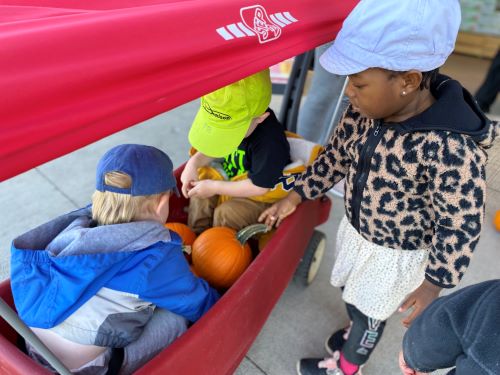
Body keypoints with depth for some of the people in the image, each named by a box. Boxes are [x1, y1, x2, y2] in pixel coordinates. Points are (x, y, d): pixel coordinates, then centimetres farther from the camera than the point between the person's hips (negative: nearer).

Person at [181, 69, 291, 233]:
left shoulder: (270, 144, -34)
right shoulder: (230, 120, -14)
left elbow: (258, 187, -25)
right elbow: (215, 146, 7)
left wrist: (215, 187, -20)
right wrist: (194, 162, -12)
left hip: (261, 194, -7)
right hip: (231, 177, 7)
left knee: (226, 213, -23)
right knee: (200, 196, -9)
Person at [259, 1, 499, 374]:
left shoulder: (451, 149, -35)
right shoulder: (366, 110, -16)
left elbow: (460, 225, -24)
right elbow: (336, 156, -2)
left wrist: (433, 284, -17)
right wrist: (295, 197, -3)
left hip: (395, 255, -5)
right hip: (356, 231, 6)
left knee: (367, 311, 19)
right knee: (354, 296, 28)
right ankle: (361, 332, 62)